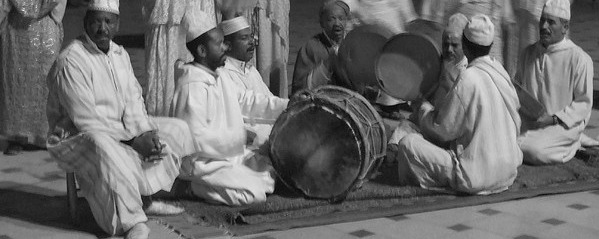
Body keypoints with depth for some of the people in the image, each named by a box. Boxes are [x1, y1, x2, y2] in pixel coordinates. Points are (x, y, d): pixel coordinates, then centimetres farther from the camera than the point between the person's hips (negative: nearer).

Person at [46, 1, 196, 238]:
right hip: (77, 136, -9)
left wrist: (143, 132, -18)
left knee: (177, 129, 3)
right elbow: (86, 120, -23)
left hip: (119, 128, 9)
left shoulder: (120, 54, 7)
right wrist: (134, 138, -23)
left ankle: (145, 199, 1)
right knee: (106, 149, -42)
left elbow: (133, 99, 3)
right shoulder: (71, 61, -19)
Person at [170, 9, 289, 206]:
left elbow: (245, 100, 11)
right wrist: (237, 139, -22)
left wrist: (287, 105, 0)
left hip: (232, 155, 10)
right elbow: (196, 139, -26)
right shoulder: (192, 87, -22)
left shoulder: (218, 78, 10)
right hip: (204, 163, -10)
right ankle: (199, 188, -4)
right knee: (254, 194, -22)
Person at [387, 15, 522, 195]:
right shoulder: (499, 70, 3)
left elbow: (444, 129, -11)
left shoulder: (468, 79, -19)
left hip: (479, 176, -9)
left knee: (408, 143, -8)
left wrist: (423, 107, 8)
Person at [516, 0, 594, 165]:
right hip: (529, 120, 6)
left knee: (530, 150, -28)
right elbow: (518, 84, 23)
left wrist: (554, 118, -19)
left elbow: (584, 103, -9)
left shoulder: (580, 59, -11)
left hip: (563, 124, -5)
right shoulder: (529, 52, 8)